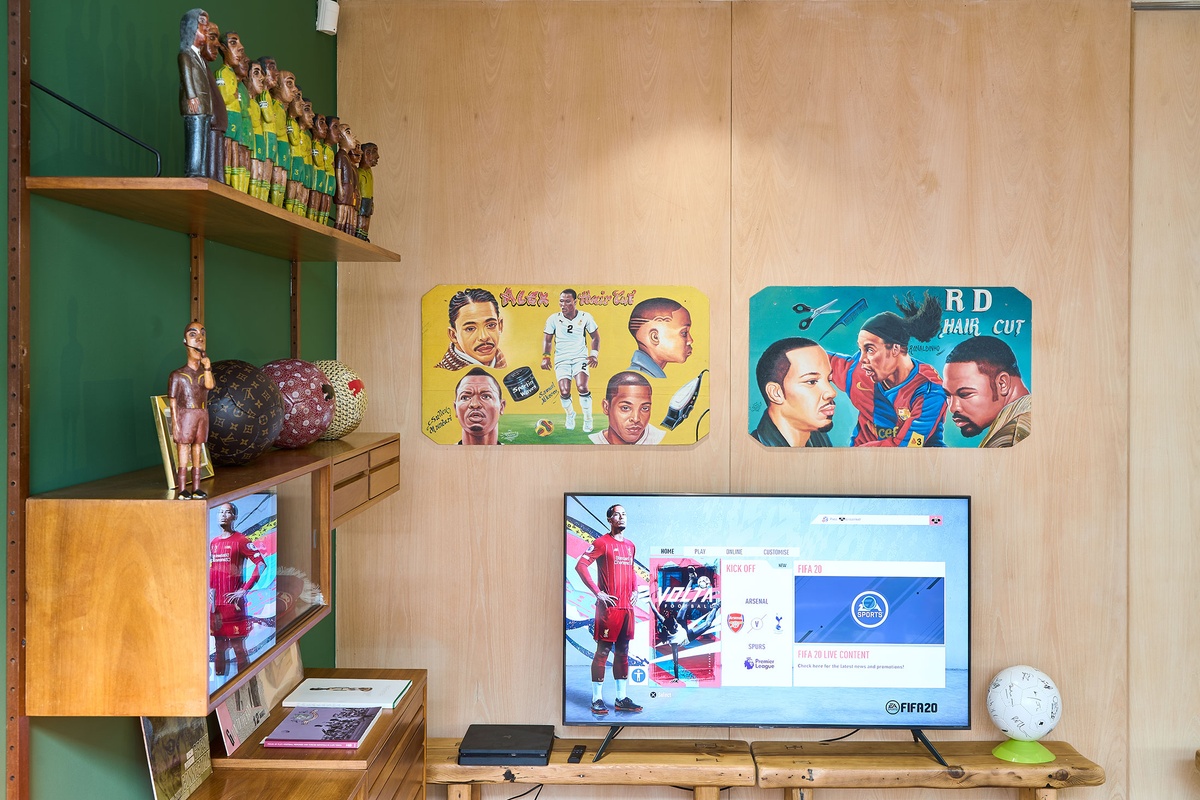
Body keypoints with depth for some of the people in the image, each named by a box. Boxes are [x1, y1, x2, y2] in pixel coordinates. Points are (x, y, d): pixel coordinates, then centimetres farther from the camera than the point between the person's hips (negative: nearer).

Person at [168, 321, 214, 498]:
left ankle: (196, 488, 13)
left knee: (197, 451, 8)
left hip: (202, 415, 5)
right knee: (183, 452, -5)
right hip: (185, 415, -5)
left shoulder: (204, 374, 13)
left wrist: (207, 367, -13)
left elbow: (210, 385, -11)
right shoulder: (177, 375, -1)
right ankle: (182, 489, -2)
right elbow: (173, 402, -4)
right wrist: (175, 424, -10)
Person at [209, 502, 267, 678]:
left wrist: (245, 590, -16)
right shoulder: (213, 543, 14)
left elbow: (261, 564, -14)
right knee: (219, 646, 14)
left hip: (232, 602, -7)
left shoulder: (241, 541, -6)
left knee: (238, 646, -4)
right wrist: (208, 589, 10)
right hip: (215, 603, 7)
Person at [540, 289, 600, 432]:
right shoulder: (553, 319, 0)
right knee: (564, 392, -13)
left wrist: (594, 355, -3)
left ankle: (588, 419, 0)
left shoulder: (586, 317, 0)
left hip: (580, 357, -1)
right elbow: (547, 339, 7)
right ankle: (570, 414, 21)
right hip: (561, 359, 1)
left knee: (582, 388, -23)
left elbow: (595, 337, 10)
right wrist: (546, 356, -8)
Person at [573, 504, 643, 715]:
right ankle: (597, 699, 4)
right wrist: (597, 592, -15)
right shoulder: (602, 543, -6)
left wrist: (634, 589, 13)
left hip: (627, 607, 7)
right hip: (609, 606, -7)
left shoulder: (630, 546, 15)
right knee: (603, 651, -3)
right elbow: (580, 565, -12)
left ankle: (622, 699, 17)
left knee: (622, 652, 11)